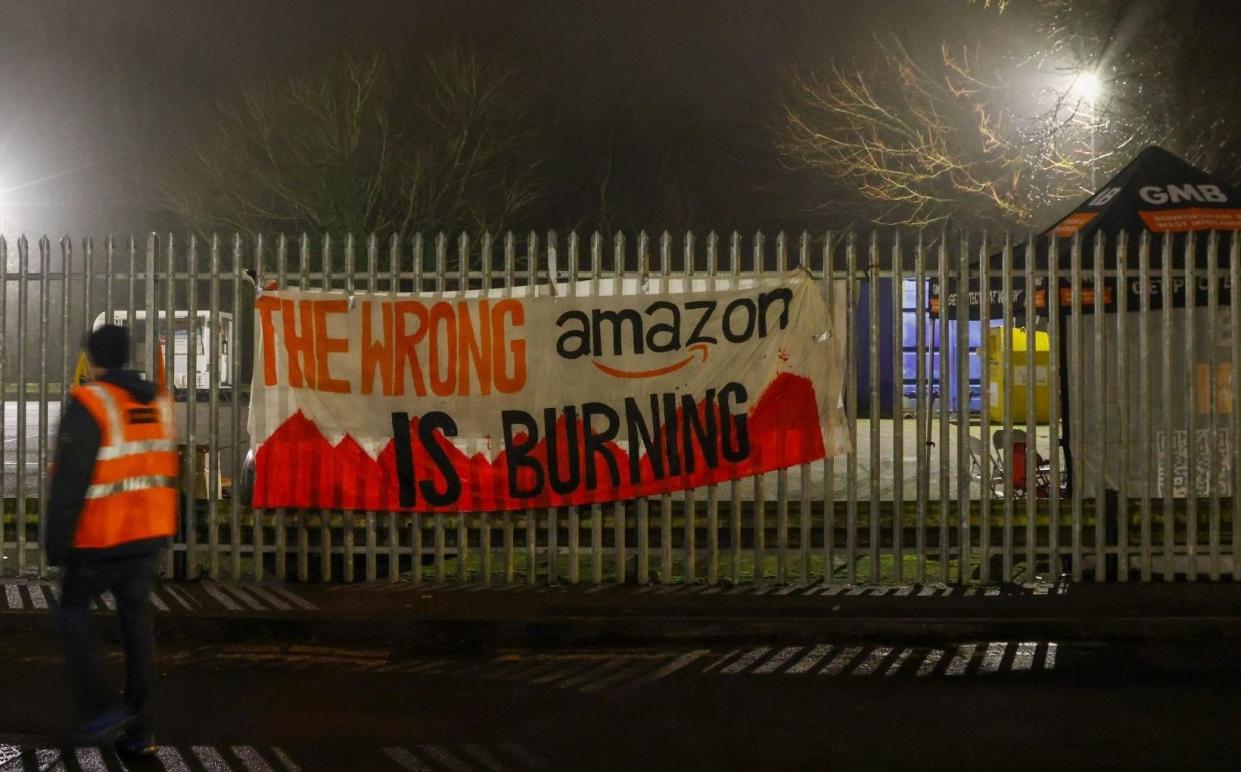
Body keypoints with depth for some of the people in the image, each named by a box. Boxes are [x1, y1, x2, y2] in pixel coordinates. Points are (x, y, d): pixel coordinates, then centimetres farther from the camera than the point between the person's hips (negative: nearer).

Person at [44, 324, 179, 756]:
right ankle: (139, 729, 12)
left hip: (99, 541, -6)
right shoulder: (159, 404, 8)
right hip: (148, 536, 6)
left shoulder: (89, 406, -14)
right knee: (137, 624, 10)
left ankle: (100, 709, 0)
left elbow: (69, 482, -16)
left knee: (73, 615, 11)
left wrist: (56, 542, -10)